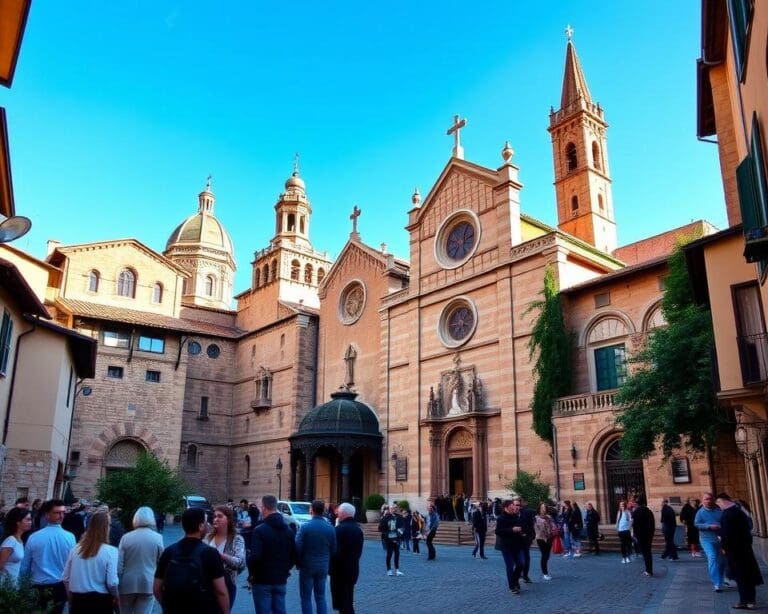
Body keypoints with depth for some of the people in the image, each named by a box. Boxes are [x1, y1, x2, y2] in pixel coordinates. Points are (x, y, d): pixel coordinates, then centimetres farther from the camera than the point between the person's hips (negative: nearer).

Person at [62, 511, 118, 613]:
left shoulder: (75, 549, 1)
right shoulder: (110, 551, -14)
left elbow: (65, 578, 6)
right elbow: (112, 582, -17)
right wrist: (115, 597, 3)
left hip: (78, 600, 4)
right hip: (100, 600, -4)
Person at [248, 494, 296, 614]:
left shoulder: (259, 530, -14)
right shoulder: (288, 530, 8)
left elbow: (254, 556, -22)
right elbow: (294, 555, 10)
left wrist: (251, 573, -6)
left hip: (262, 580, -6)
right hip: (281, 579, 6)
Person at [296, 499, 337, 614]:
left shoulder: (305, 526, -14)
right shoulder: (330, 528, -3)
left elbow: (298, 547, -14)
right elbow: (333, 550, 1)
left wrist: (299, 563, 3)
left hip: (307, 566, -3)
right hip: (323, 567, 3)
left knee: (306, 598, 8)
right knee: (321, 597, 13)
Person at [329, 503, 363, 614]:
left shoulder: (340, 529, -19)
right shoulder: (358, 528, 7)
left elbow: (336, 552, -22)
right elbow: (359, 550, 11)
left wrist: (330, 568, -10)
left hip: (340, 570, -8)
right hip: (353, 569, 8)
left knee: (342, 603, 0)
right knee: (348, 601, 19)